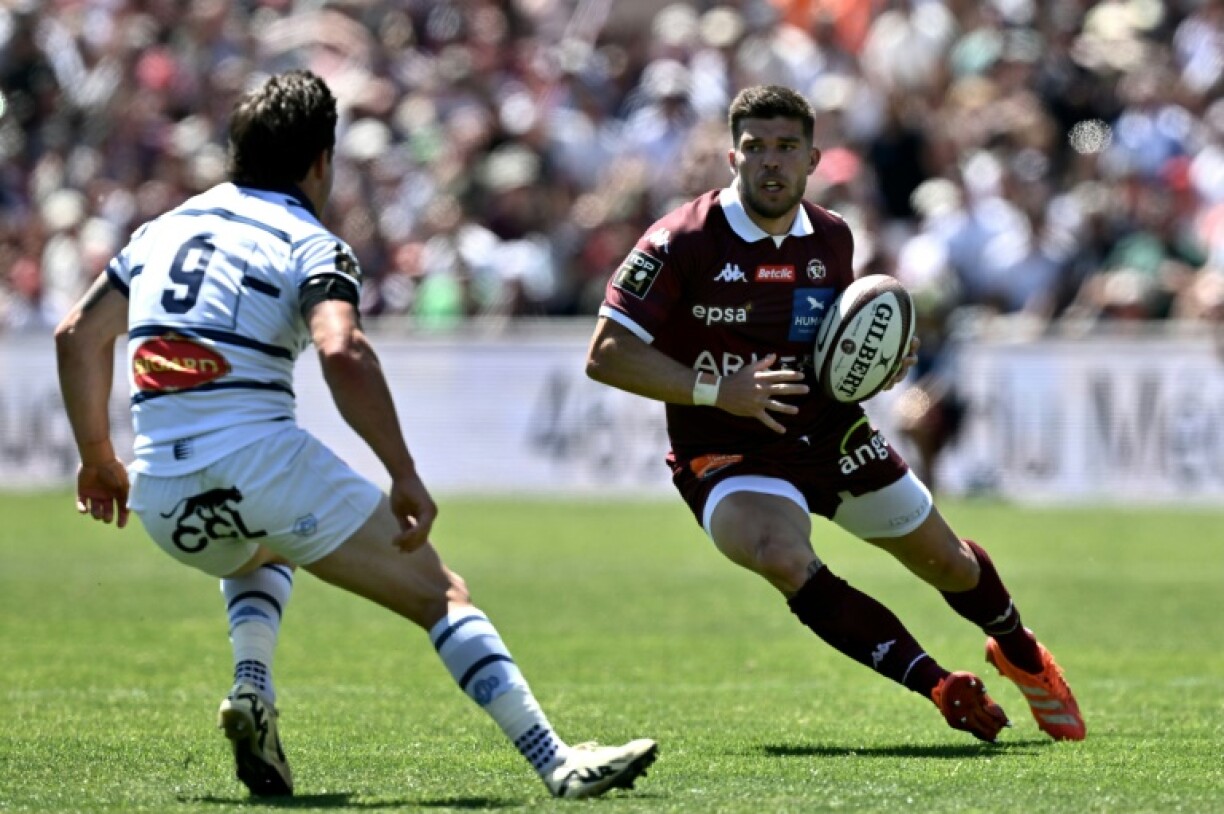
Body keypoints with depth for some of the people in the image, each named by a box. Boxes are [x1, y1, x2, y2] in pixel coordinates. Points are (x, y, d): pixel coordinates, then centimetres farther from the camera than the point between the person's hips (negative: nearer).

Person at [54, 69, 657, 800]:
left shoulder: (165, 229, 19)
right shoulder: (311, 247, 0)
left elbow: (78, 335, 25)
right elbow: (344, 354, -19)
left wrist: (98, 457, 35)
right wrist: (407, 479, -16)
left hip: (165, 502, 6)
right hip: (262, 463, -6)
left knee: (259, 553, 40)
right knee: (440, 594, 4)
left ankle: (251, 690, 12)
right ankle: (557, 762, -8)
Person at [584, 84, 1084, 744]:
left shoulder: (832, 239, 1)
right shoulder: (683, 241, -18)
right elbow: (606, 355, -19)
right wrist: (715, 390, -27)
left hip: (832, 435, 5)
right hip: (731, 459, -5)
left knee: (947, 562, 16)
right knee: (783, 558, -37)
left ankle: (1022, 655, 50)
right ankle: (939, 687, -34)